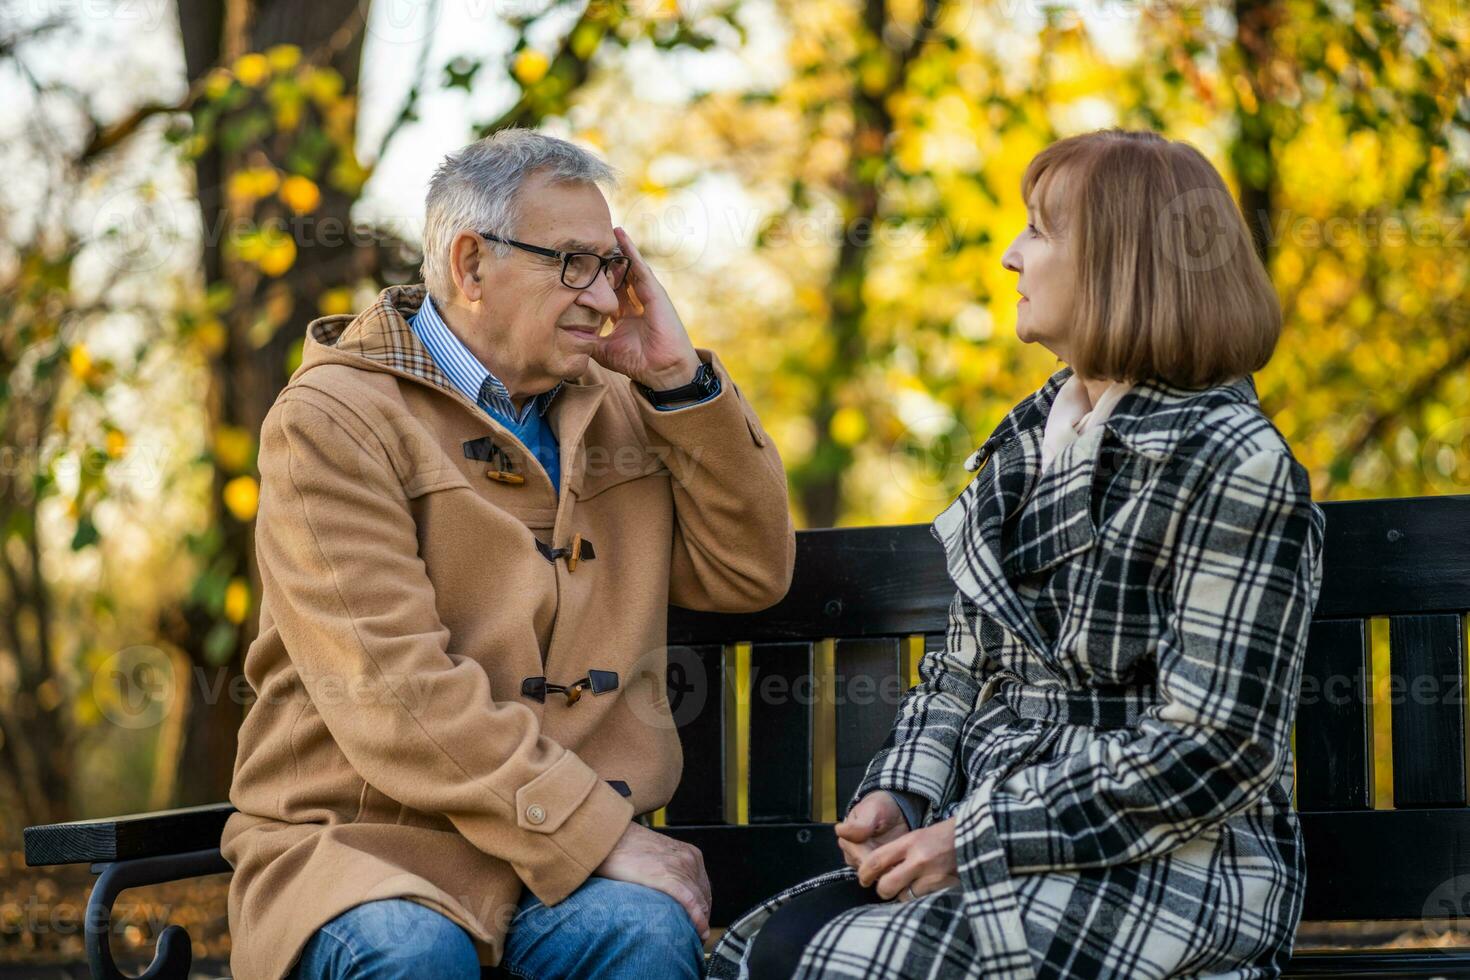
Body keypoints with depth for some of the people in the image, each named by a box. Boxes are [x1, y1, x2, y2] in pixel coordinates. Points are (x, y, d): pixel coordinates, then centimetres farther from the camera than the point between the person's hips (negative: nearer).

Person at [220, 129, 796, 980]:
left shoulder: (613, 409, 19)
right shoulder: (331, 419, -4)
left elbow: (752, 575, 15)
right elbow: (394, 694, -14)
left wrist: (680, 378, 5)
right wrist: (598, 837, -19)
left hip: (581, 840, 4)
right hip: (364, 840, -4)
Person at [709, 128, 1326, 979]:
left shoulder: (1231, 464, -12)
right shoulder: (1028, 443, 15)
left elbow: (1211, 755, -18)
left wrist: (975, 841, -17)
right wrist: (898, 795, 0)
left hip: (1163, 877, -7)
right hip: (996, 858, 7)